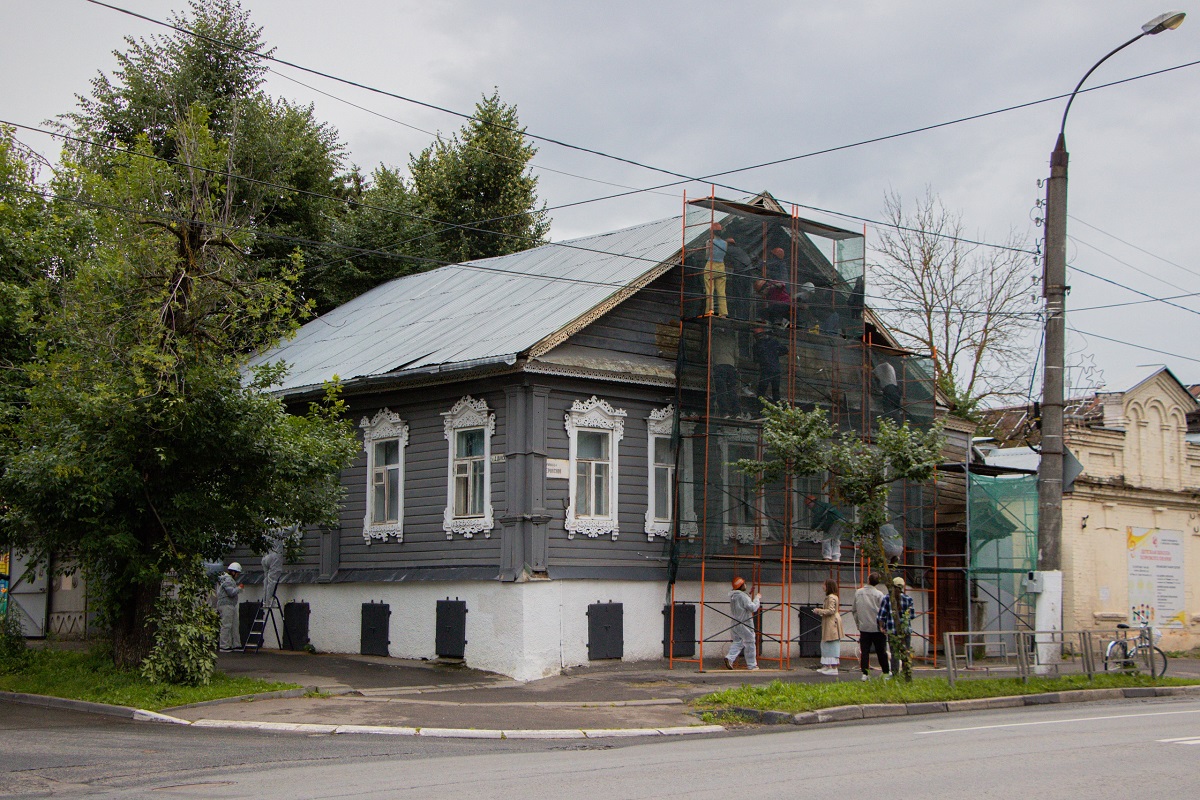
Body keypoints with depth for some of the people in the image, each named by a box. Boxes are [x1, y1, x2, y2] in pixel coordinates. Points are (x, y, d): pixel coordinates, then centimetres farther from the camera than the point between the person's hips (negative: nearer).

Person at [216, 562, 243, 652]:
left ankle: (234, 645, 13)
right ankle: (224, 646, -7)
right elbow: (231, 592, -23)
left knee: (234, 625, 10)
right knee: (226, 625, -9)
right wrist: (239, 588, -8)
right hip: (226, 605, -11)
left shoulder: (230, 579, 21)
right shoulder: (227, 580, -13)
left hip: (231, 606, 11)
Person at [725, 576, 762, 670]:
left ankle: (730, 658, -10)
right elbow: (753, 608, -20)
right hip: (745, 624, -8)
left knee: (737, 642, 12)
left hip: (736, 623, 8)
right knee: (749, 643, 3)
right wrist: (757, 598, -6)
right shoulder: (743, 596, -18)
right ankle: (752, 665, 8)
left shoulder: (733, 596, 9)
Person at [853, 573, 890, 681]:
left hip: (863, 627, 2)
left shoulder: (858, 593, 1)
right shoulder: (879, 594, -11)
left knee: (864, 652, 4)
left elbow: (855, 610, 9)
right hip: (877, 628, -2)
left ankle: (865, 674, -1)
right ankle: (886, 673, 14)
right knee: (881, 652, 7)